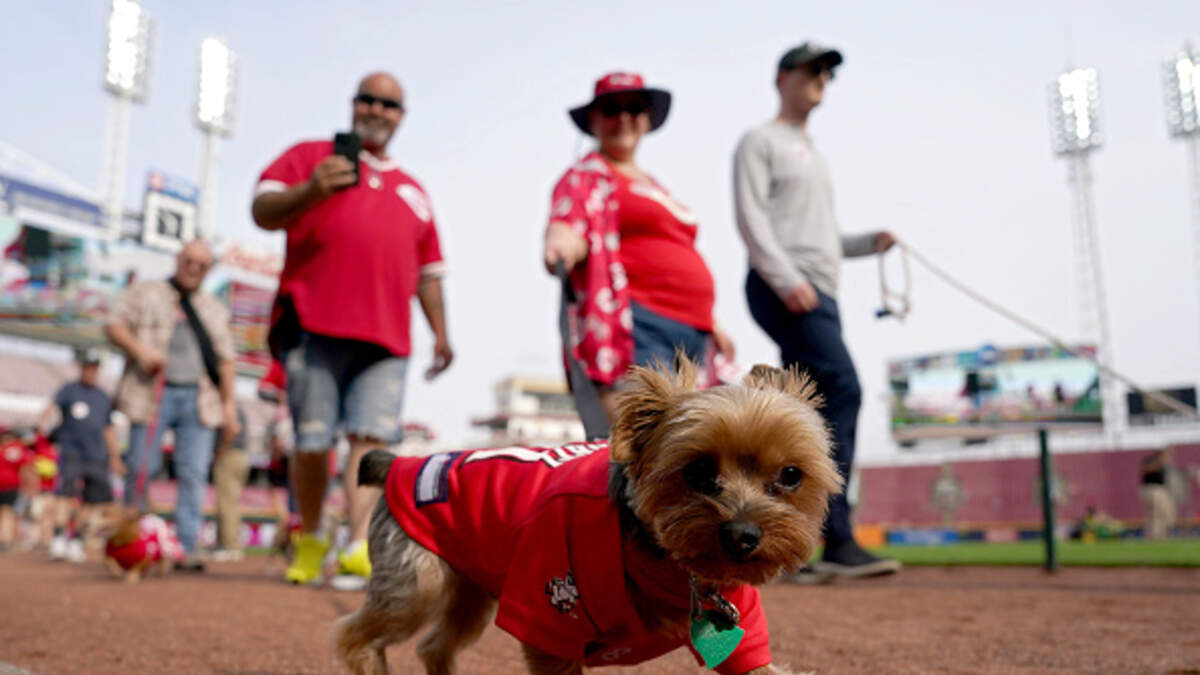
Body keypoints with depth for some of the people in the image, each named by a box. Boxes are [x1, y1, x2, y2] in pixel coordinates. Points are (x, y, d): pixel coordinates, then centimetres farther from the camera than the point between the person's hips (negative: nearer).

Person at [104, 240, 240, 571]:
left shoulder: (215, 309, 21)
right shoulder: (145, 293, 13)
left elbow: (225, 360, 18)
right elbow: (114, 326, 5)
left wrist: (229, 404, 10)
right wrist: (140, 350, -13)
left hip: (199, 399, 2)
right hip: (153, 394, -2)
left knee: (194, 474, -4)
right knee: (141, 468, -3)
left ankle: (188, 549, -3)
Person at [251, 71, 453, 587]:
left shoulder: (413, 192, 27)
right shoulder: (311, 156, 15)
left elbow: (428, 272, 27)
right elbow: (263, 212, 2)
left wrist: (440, 332, 20)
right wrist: (311, 191, -17)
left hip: (385, 337, 3)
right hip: (315, 328, -3)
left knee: (373, 438, -10)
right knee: (312, 442, -1)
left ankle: (359, 549, -13)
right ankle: (309, 540, 18)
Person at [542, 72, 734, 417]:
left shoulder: (651, 184, 29)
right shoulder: (586, 177, 6)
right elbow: (568, 228, -15)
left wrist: (710, 326, 29)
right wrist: (559, 246, -39)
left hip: (691, 332, 8)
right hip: (639, 325, -8)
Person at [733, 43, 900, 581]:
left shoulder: (813, 155, 31)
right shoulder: (760, 142, 5)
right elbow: (750, 218, -9)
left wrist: (870, 243, 14)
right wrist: (788, 279, -21)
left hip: (818, 293, 9)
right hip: (782, 290, -9)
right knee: (841, 390, -23)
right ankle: (838, 542, -24)